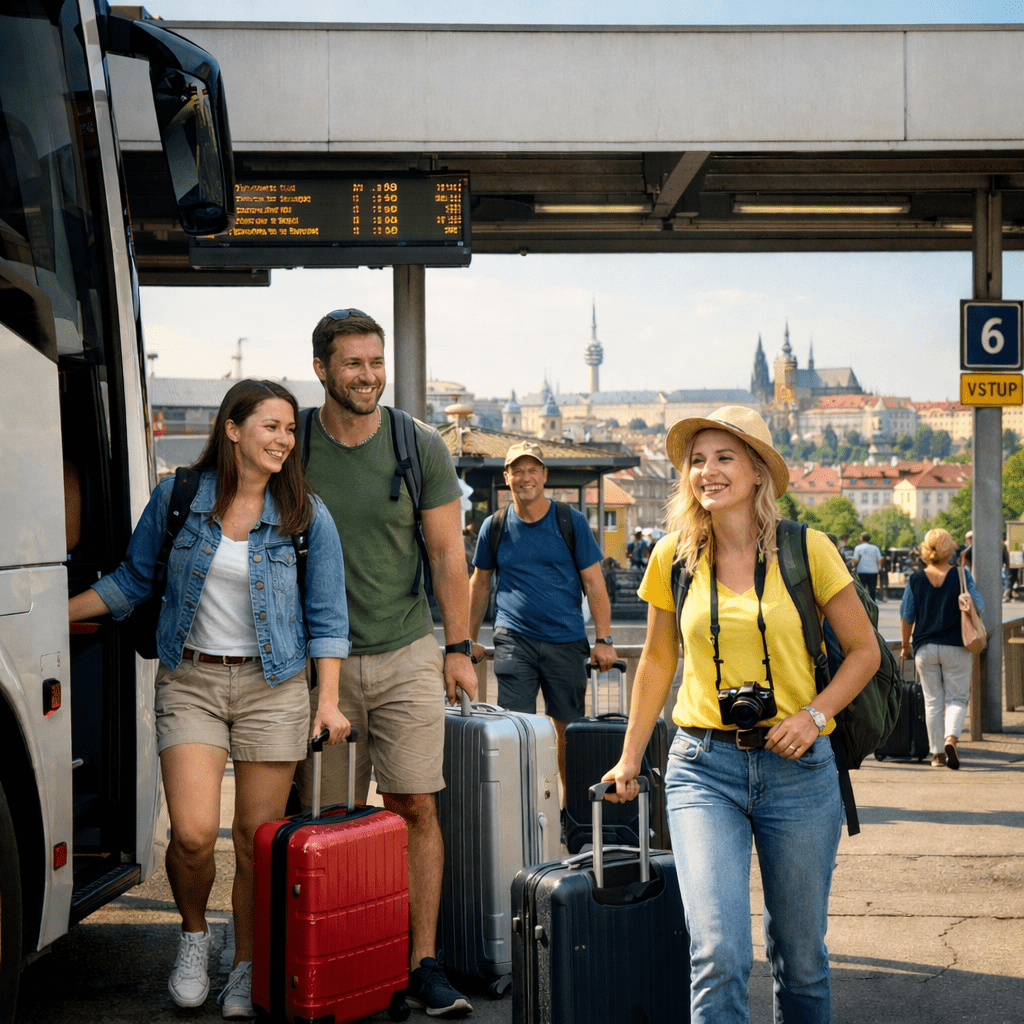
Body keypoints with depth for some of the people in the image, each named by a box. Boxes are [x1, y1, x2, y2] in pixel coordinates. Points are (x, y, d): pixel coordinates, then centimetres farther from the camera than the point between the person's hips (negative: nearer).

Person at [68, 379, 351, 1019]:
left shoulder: (307, 515, -1)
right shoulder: (178, 498, 0)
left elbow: (327, 615, 3)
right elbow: (131, 582, 11)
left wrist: (328, 700, -3)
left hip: (272, 685, 0)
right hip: (190, 682, 0)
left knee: (257, 836, 2)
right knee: (193, 832, -12)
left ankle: (247, 970, 20)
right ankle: (194, 932, 19)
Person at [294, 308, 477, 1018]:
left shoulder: (421, 446, 1)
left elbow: (448, 552, 6)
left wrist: (458, 647, 4)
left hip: (407, 655, 0)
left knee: (416, 808, -3)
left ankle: (424, 962, 3)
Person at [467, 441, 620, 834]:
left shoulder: (571, 522, 2)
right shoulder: (495, 527, 6)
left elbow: (594, 583, 3)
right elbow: (479, 584, 17)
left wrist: (604, 640, -3)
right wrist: (469, 639, 15)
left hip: (566, 640, 0)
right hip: (513, 639, 0)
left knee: (569, 727, 7)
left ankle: (571, 805, 22)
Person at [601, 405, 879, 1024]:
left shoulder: (807, 550, -3)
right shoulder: (673, 558, 3)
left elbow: (864, 650, 5)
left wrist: (813, 715, -10)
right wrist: (630, 758, 18)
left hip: (796, 767, 0)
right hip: (703, 765, 0)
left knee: (801, 955, 11)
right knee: (719, 953, -15)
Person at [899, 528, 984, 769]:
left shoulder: (915, 579, -3)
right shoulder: (961, 575, -6)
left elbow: (906, 617, 2)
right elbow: (978, 607, -3)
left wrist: (905, 645, 14)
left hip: (925, 647, 2)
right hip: (956, 648, -1)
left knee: (933, 701, 10)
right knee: (957, 698, 7)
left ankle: (937, 753, 11)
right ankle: (951, 737, -18)